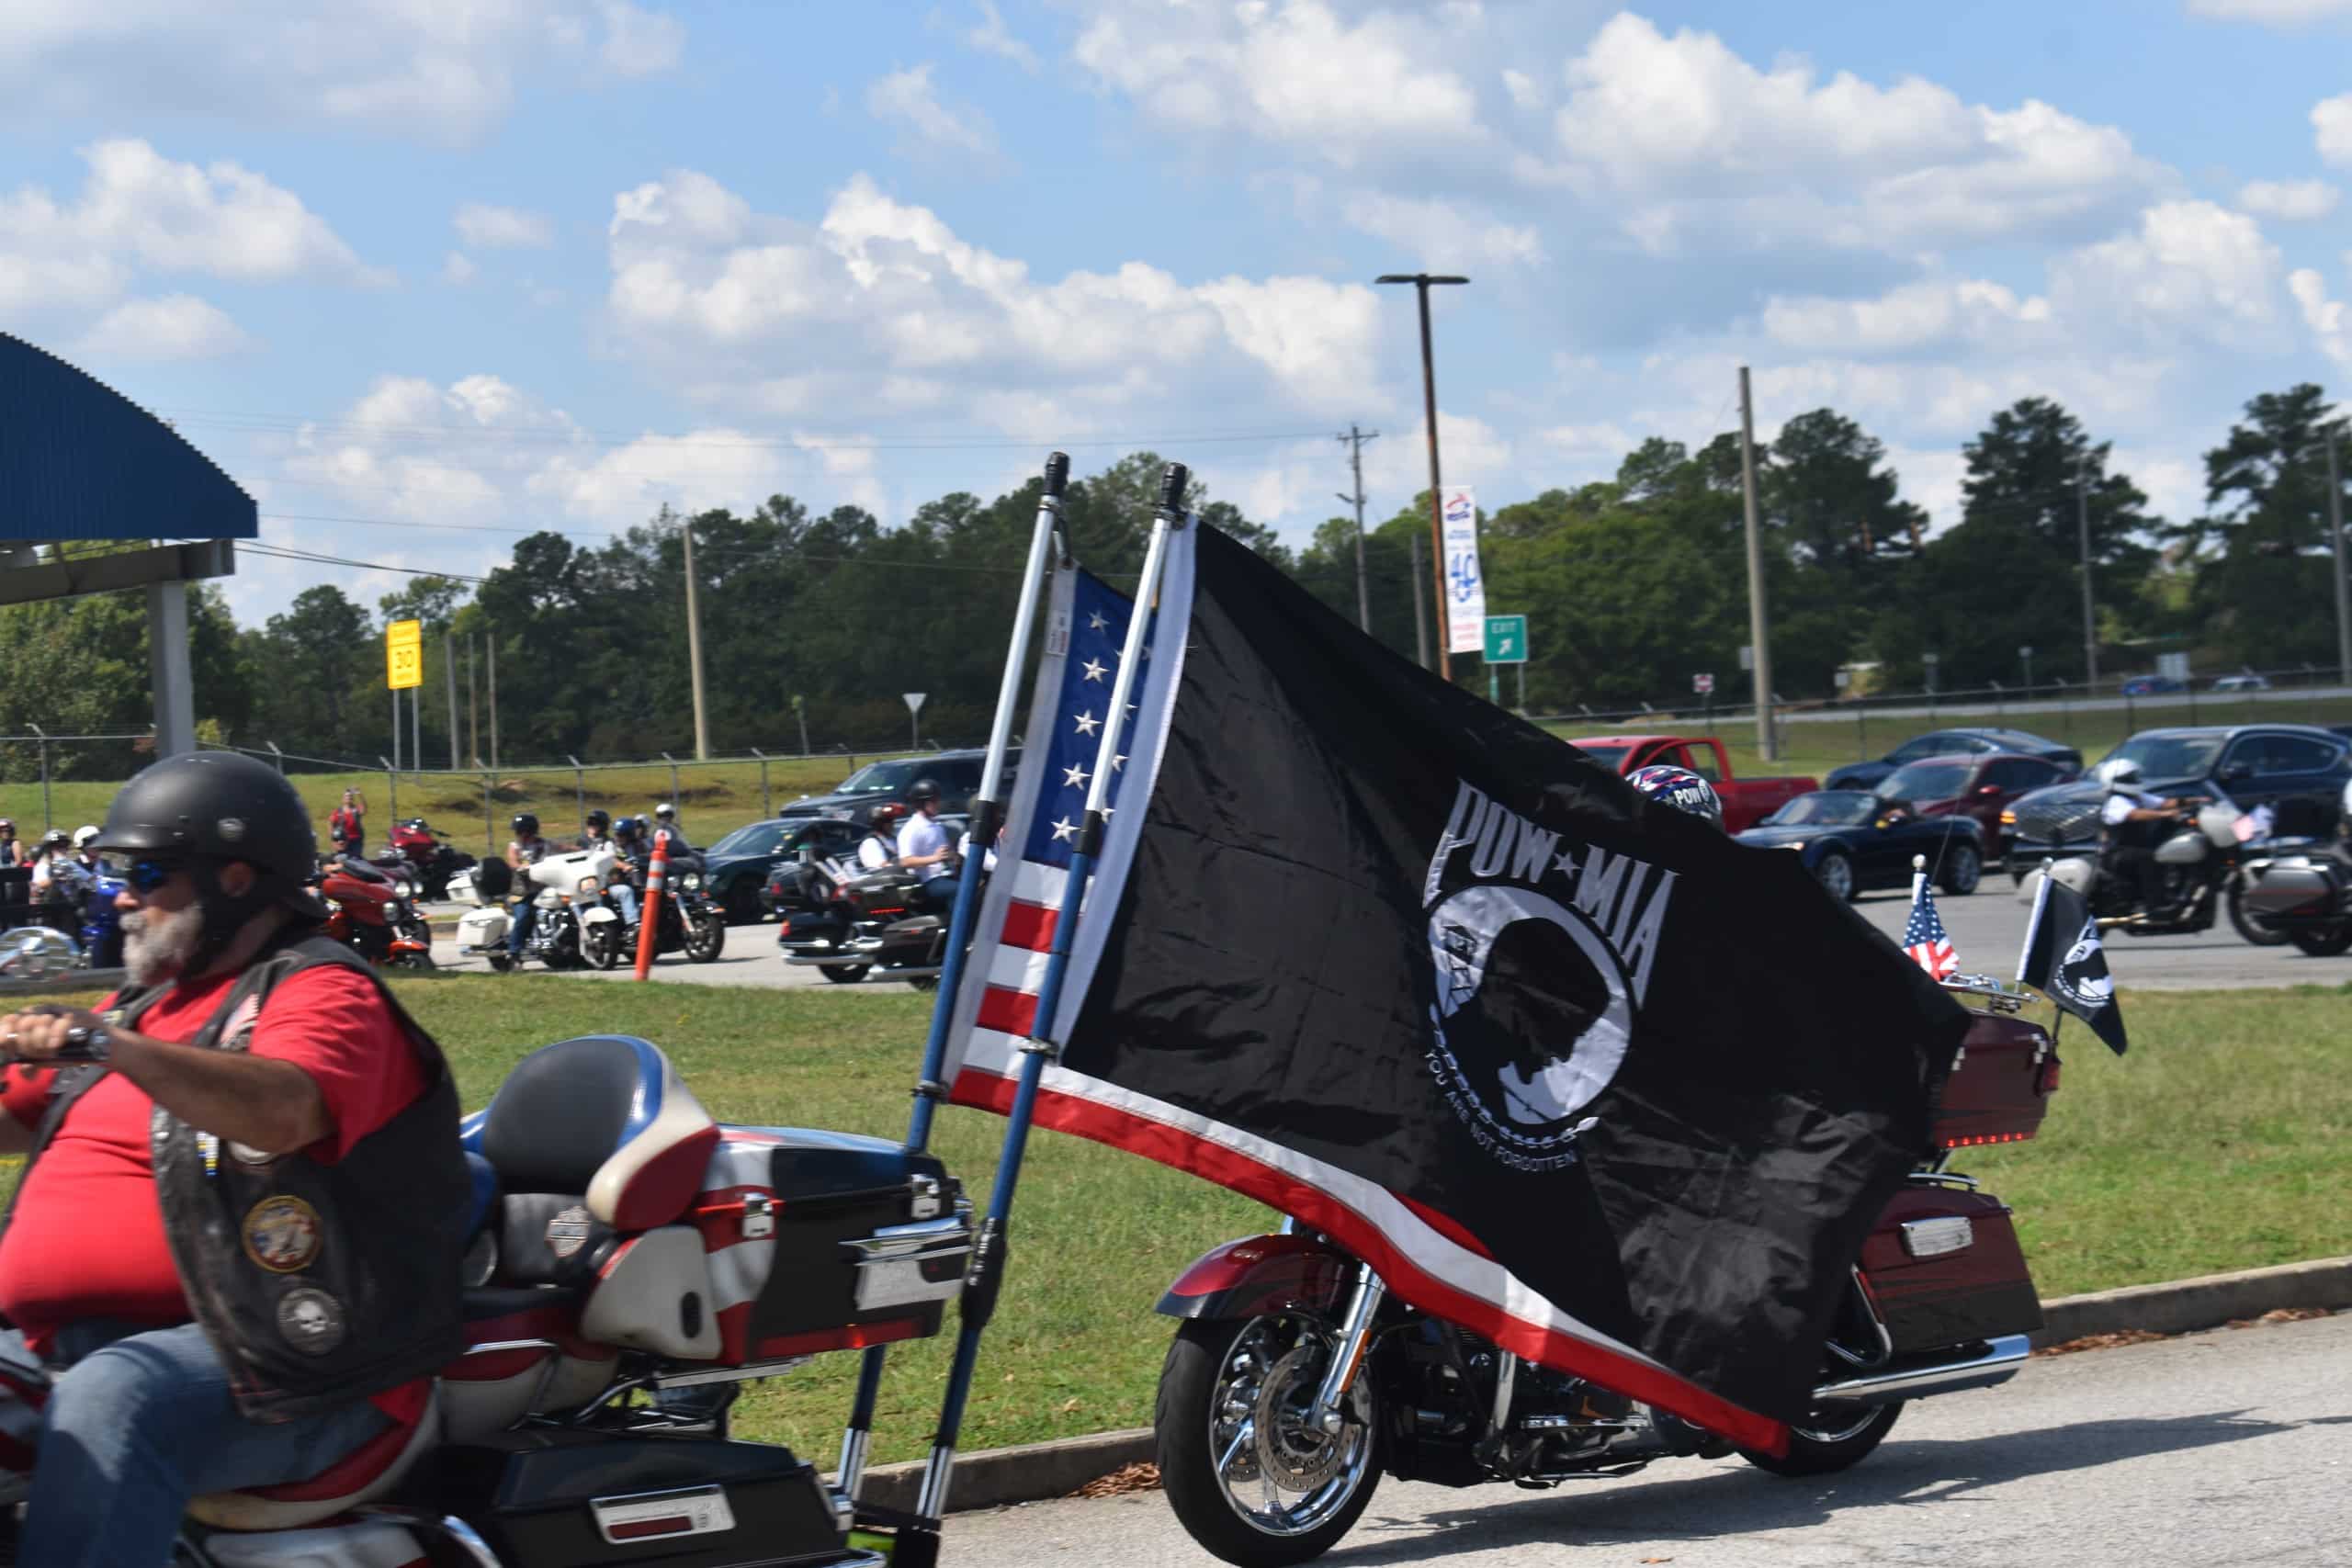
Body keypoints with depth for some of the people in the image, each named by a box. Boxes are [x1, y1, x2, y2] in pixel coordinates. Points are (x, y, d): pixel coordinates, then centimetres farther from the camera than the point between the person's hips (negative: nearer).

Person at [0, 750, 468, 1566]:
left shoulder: (321, 993, -5)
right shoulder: (143, 1002, 24)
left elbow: (286, 1111, -27)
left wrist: (107, 1045, -37)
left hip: (277, 1374, -9)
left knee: (110, 1403, -38)